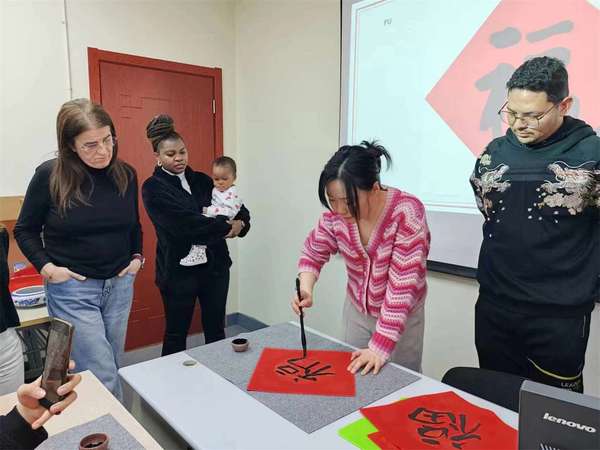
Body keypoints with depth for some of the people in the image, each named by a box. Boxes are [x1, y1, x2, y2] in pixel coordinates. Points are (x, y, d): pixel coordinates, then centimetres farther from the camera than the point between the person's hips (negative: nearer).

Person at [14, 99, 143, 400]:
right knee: (104, 380, -3)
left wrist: (137, 256, 3)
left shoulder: (126, 174, -1)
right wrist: (46, 266, -10)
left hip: (120, 285, 4)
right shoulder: (49, 175, -11)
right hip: (72, 288, -4)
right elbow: (24, 230, 1)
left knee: (109, 370, 17)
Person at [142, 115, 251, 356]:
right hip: (178, 270, -4)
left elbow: (240, 209, 9)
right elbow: (185, 223, -20)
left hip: (215, 264, 5)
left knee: (216, 329, 16)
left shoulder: (202, 180, 9)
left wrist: (240, 223, -13)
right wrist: (226, 227, -15)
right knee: (176, 333, 12)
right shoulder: (152, 188, -7)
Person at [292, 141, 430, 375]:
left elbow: (403, 284, -29)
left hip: (401, 316, -3)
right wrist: (305, 289, -21)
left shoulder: (407, 213, -29)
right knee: (351, 375, 18)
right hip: (356, 310, 4)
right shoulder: (335, 214, -16)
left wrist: (380, 346, -29)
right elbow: (313, 252, -1)